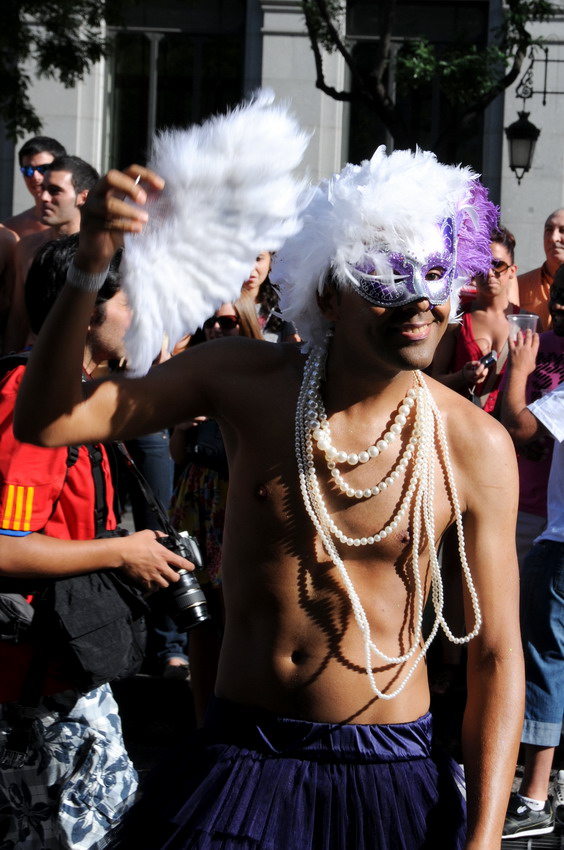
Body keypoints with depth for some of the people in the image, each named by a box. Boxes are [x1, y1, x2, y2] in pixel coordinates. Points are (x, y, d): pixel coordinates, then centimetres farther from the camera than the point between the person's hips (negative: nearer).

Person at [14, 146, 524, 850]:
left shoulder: (475, 446, -8)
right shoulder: (247, 382, -5)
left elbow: (496, 657, -5)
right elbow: (45, 421, -10)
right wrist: (89, 269, -24)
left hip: (391, 778, -1)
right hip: (241, 758, 1)